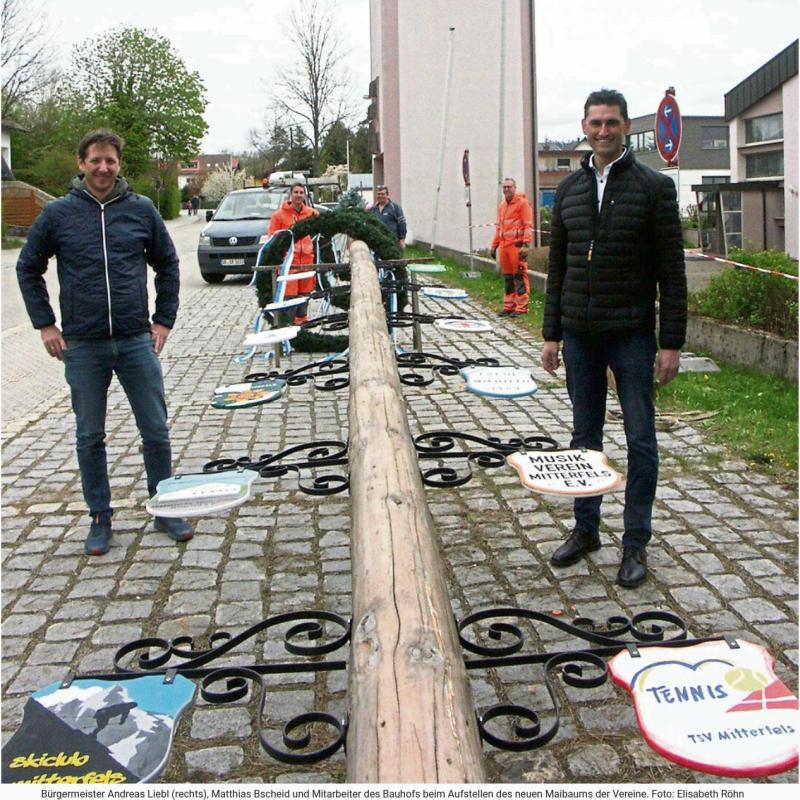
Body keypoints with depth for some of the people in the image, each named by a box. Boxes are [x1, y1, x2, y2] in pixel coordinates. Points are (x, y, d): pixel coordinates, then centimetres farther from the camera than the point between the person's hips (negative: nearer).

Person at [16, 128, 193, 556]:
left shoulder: (141, 209, 3)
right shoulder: (58, 213, 1)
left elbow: (167, 265, 14)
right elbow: (28, 268, 10)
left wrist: (163, 320, 7)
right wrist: (45, 324, 3)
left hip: (137, 341, 1)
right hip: (82, 346, 0)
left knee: (156, 431, 5)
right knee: (90, 436, 8)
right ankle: (100, 517, 21)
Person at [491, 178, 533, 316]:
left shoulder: (522, 202, -3)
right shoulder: (501, 206, 19)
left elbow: (528, 225, -9)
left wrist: (525, 245, -17)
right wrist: (494, 245, 22)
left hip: (517, 245, -7)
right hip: (504, 246, 7)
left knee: (519, 276, -6)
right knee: (507, 277, 10)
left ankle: (521, 307, -3)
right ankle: (508, 306, 16)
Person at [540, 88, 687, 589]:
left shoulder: (653, 187, -4)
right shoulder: (569, 190, 10)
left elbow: (672, 271, -6)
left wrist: (672, 342, -11)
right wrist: (551, 334, 9)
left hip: (632, 335, -4)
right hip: (580, 336, 4)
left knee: (640, 439, 2)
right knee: (585, 435, 12)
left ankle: (636, 543, 13)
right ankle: (586, 531, 25)